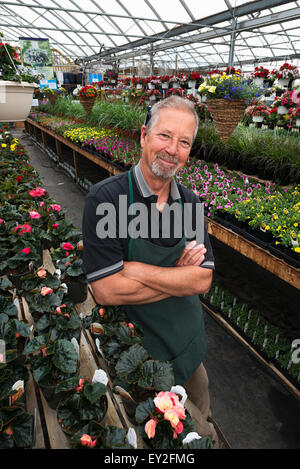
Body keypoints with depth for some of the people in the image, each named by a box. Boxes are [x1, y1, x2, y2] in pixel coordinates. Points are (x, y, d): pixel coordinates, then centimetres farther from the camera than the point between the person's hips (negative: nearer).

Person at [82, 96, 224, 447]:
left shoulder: (190, 203, -6)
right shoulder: (105, 198, -22)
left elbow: (203, 280, -13)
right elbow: (107, 290, -27)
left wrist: (136, 269, -23)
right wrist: (178, 274, -20)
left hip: (188, 341, 5)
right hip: (133, 348, -4)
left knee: (199, 425, 29)